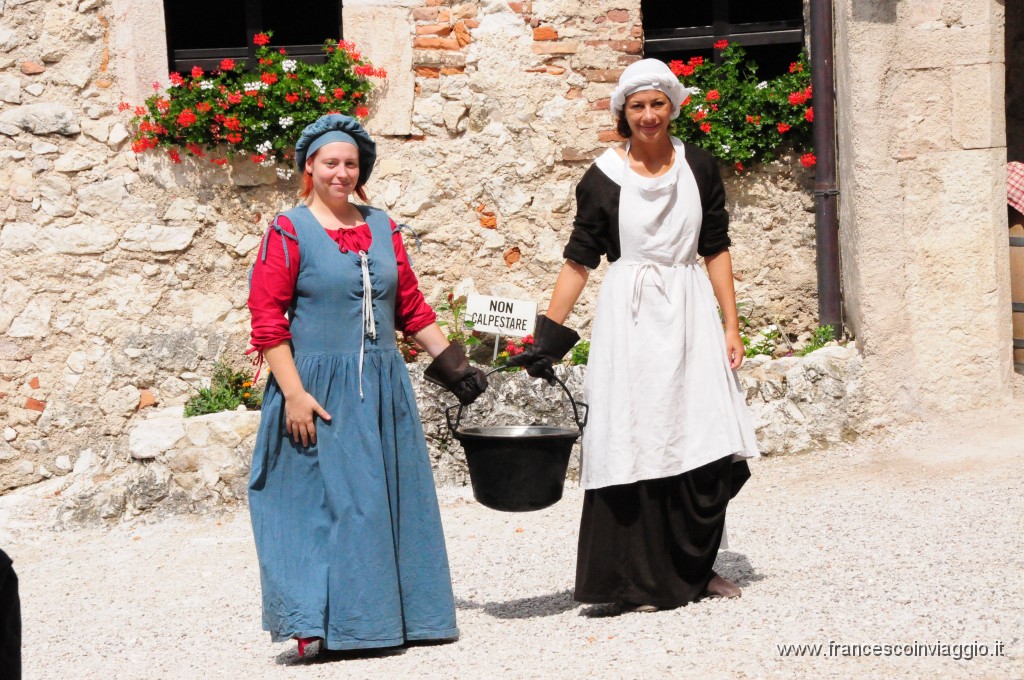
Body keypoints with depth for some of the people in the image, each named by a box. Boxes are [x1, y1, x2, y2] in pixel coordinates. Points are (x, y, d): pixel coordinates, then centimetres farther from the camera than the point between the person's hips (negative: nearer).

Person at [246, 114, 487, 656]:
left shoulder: (382, 229, 11)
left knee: (390, 499, 9)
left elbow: (410, 306, 16)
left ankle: (390, 614, 19)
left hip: (383, 387, 6)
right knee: (325, 501, -5)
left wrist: (451, 362, 11)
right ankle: (317, 624, 1)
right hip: (321, 391, -6)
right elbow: (268, 320, -11)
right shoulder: (289, 233, -5)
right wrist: (293, 393, -17)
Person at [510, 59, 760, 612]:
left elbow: (716, 251, 9)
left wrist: (731, 325, 4)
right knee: (636, 443, -3)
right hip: (630, 317, -2)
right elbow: (578, 261, 0)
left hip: (690, 314, 3)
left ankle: (696, 568, 16)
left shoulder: (698, 168, 6)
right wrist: (547, 338, -5)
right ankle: (643, 580, 5)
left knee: (705, 444, 1)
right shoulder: (603, 178, -1)